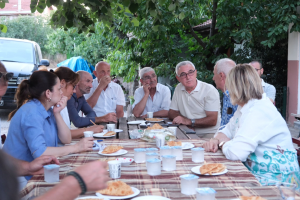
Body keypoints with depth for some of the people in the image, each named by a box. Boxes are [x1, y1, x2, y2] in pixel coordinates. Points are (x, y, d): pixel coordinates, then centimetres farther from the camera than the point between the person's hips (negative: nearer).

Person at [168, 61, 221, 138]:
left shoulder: (210, 90, -9)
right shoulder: (178, 88, 10)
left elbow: (212, 120, -15)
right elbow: (172, 113, 15)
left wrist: (189, 121, -19)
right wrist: (182, 119, -8)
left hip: (209, 133, -5)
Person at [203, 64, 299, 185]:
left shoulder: (258, 112, -23)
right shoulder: (245, 108, 10)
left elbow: (235, 153, -30)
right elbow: (228, 130, 20)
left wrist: (222, 141, -8)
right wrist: (215, 140, -2)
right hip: (254, 173, 9)